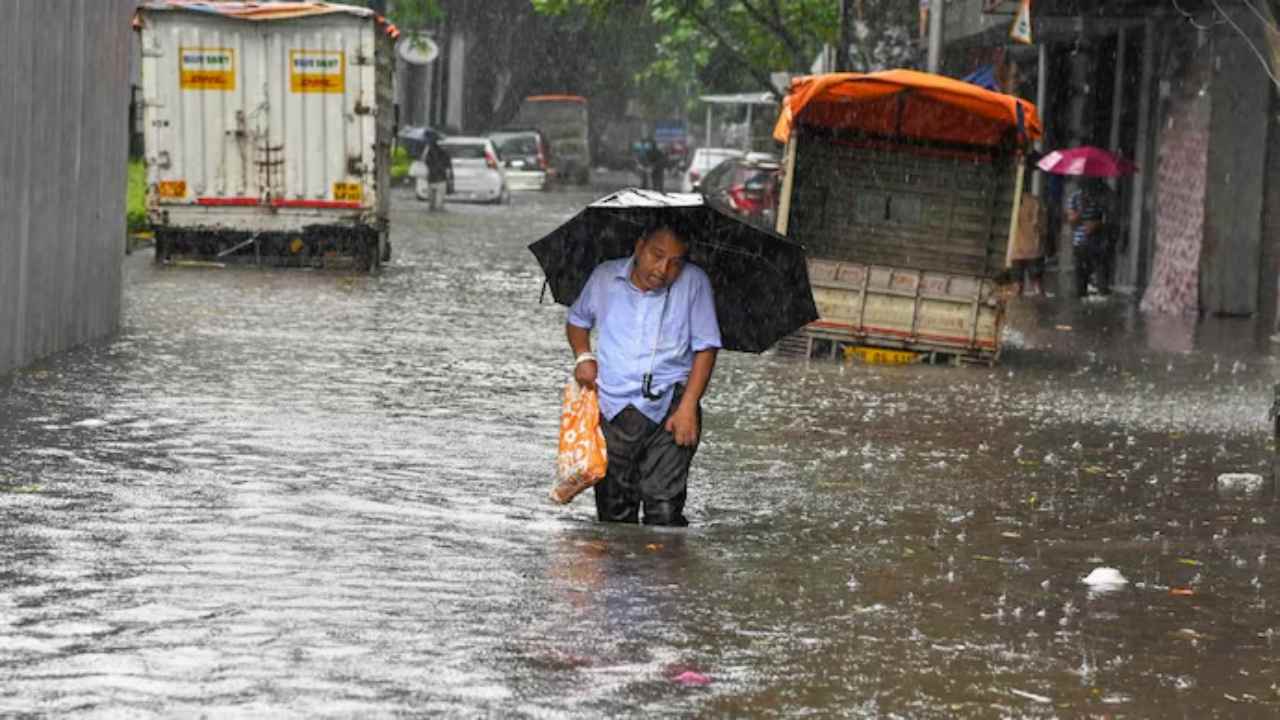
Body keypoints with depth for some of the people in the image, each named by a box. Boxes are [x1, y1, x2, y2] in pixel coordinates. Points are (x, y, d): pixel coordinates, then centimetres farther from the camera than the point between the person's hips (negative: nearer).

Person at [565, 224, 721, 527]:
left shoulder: (694, 282, -3)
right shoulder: (605, 277, 6)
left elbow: (705, 348, -2)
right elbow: (577, 321, 23)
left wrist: (688, 407, -10)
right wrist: (583, 355, 3)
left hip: (669, 409, -3)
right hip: (612, 408, 3)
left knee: (664, 510, -14)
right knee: (614, 511, 7)